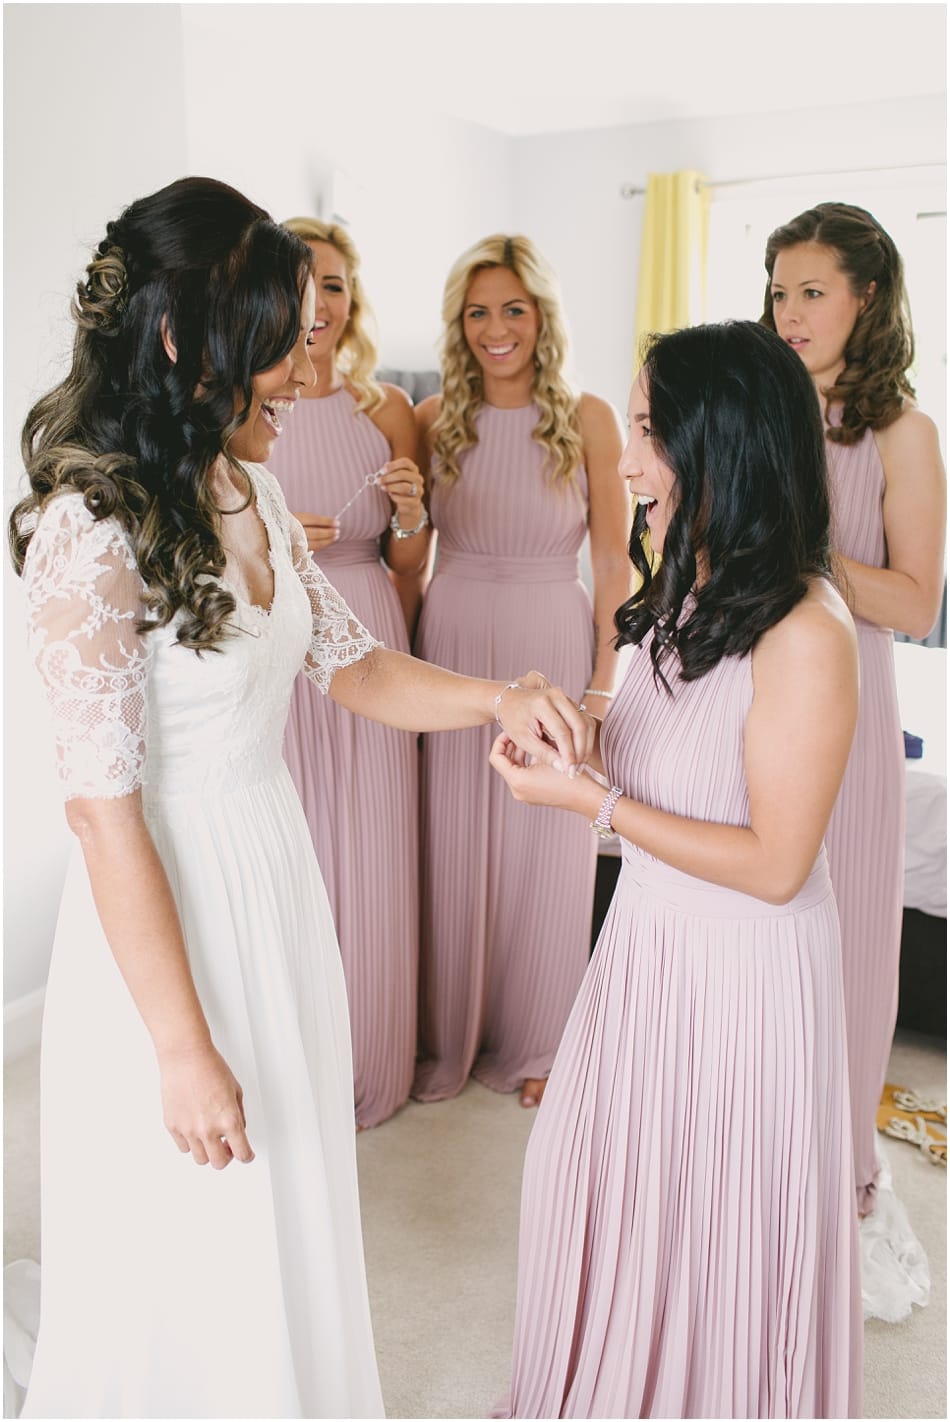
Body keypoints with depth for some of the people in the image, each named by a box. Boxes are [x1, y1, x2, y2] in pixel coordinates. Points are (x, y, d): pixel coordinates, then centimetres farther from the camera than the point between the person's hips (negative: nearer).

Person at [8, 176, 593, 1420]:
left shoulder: (249, 490, 3)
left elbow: (348, 664, 9)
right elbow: (103, 810, -22)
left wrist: (496, 697, -8)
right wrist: (183, 1049, -18)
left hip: (277, 872, 8)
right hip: (164, 909, -7)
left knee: (289, 1206, 25)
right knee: (191, 1248, 14)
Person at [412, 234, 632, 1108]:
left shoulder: (589, 420, -2)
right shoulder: (435, 421, 3)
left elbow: (612, 561, -1)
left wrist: (605, 680, -5)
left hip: (551, 646, -1)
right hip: (452, 643, 2)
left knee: (543, 848, 8)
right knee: (451, 846, 8)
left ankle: (535, 1043, 28)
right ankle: (448, 1036, 28)